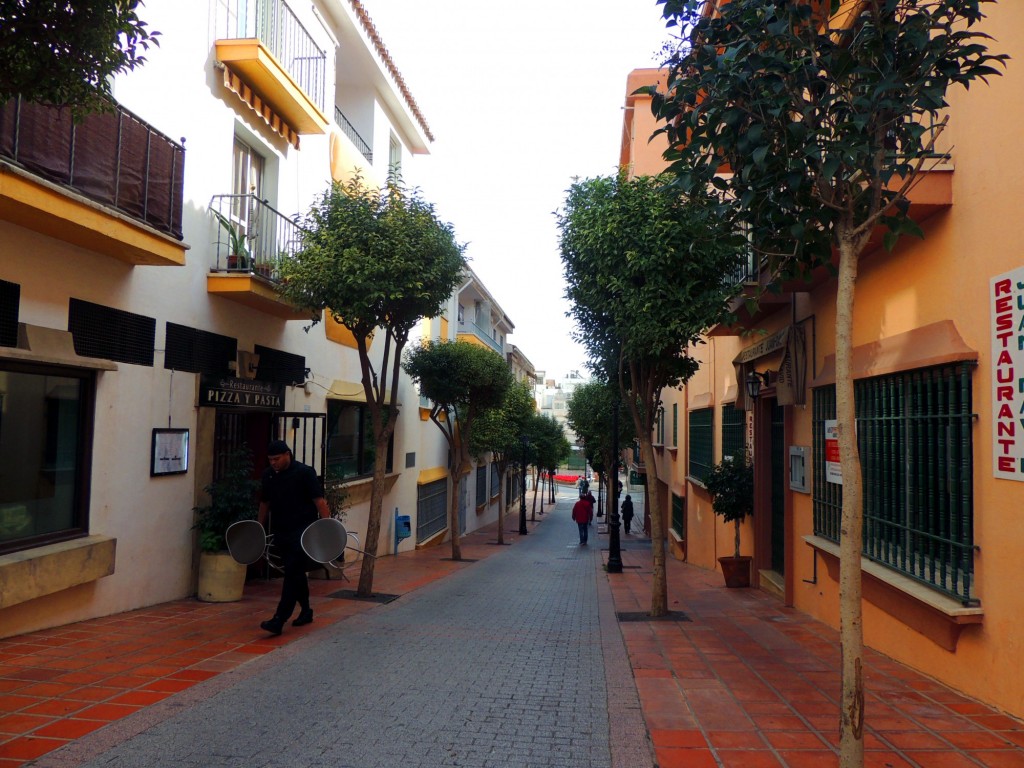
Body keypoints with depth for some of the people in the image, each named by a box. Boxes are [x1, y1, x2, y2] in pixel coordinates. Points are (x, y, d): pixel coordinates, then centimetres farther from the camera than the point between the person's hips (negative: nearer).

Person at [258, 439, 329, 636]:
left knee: (292, 574, -11)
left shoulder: (304, 473, -10)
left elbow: (319, 501, -13)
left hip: (302, 532, -6)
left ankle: (279, 621, -14)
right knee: (296, 574, 15)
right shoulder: (268, 474, 8)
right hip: (280, 532, 6)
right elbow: (264, 503, 19)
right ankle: (306, 611, 30)